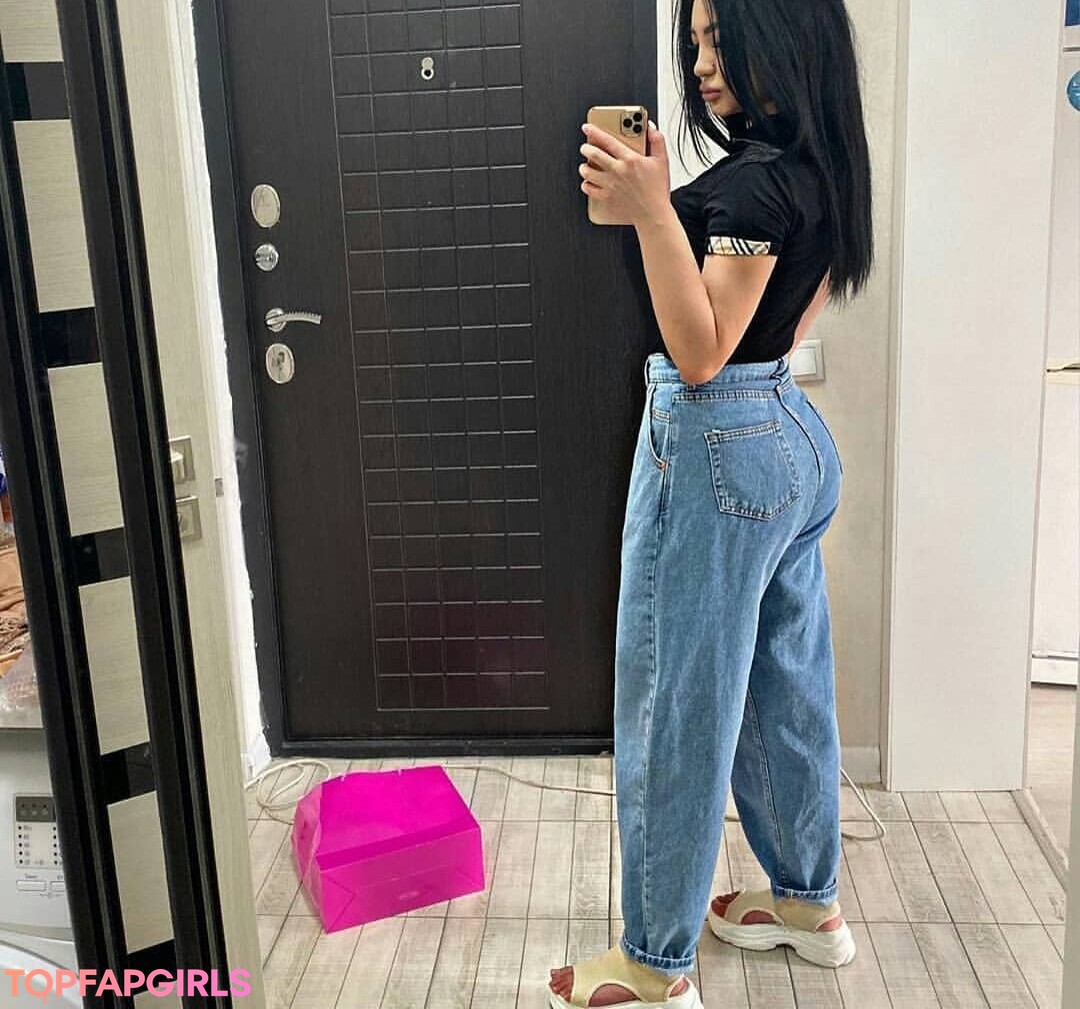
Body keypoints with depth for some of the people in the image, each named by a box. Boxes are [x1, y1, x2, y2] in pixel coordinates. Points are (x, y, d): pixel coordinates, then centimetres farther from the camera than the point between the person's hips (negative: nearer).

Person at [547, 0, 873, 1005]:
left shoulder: (756, 179, -18)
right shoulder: (818, 169, 10)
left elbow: (702, 354, -23)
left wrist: (651, 211, -29)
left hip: (717, 449, -10)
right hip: (793, 439, 10)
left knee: (677, 706, 0)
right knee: (784, 685, 19)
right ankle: (809, 902, 36)